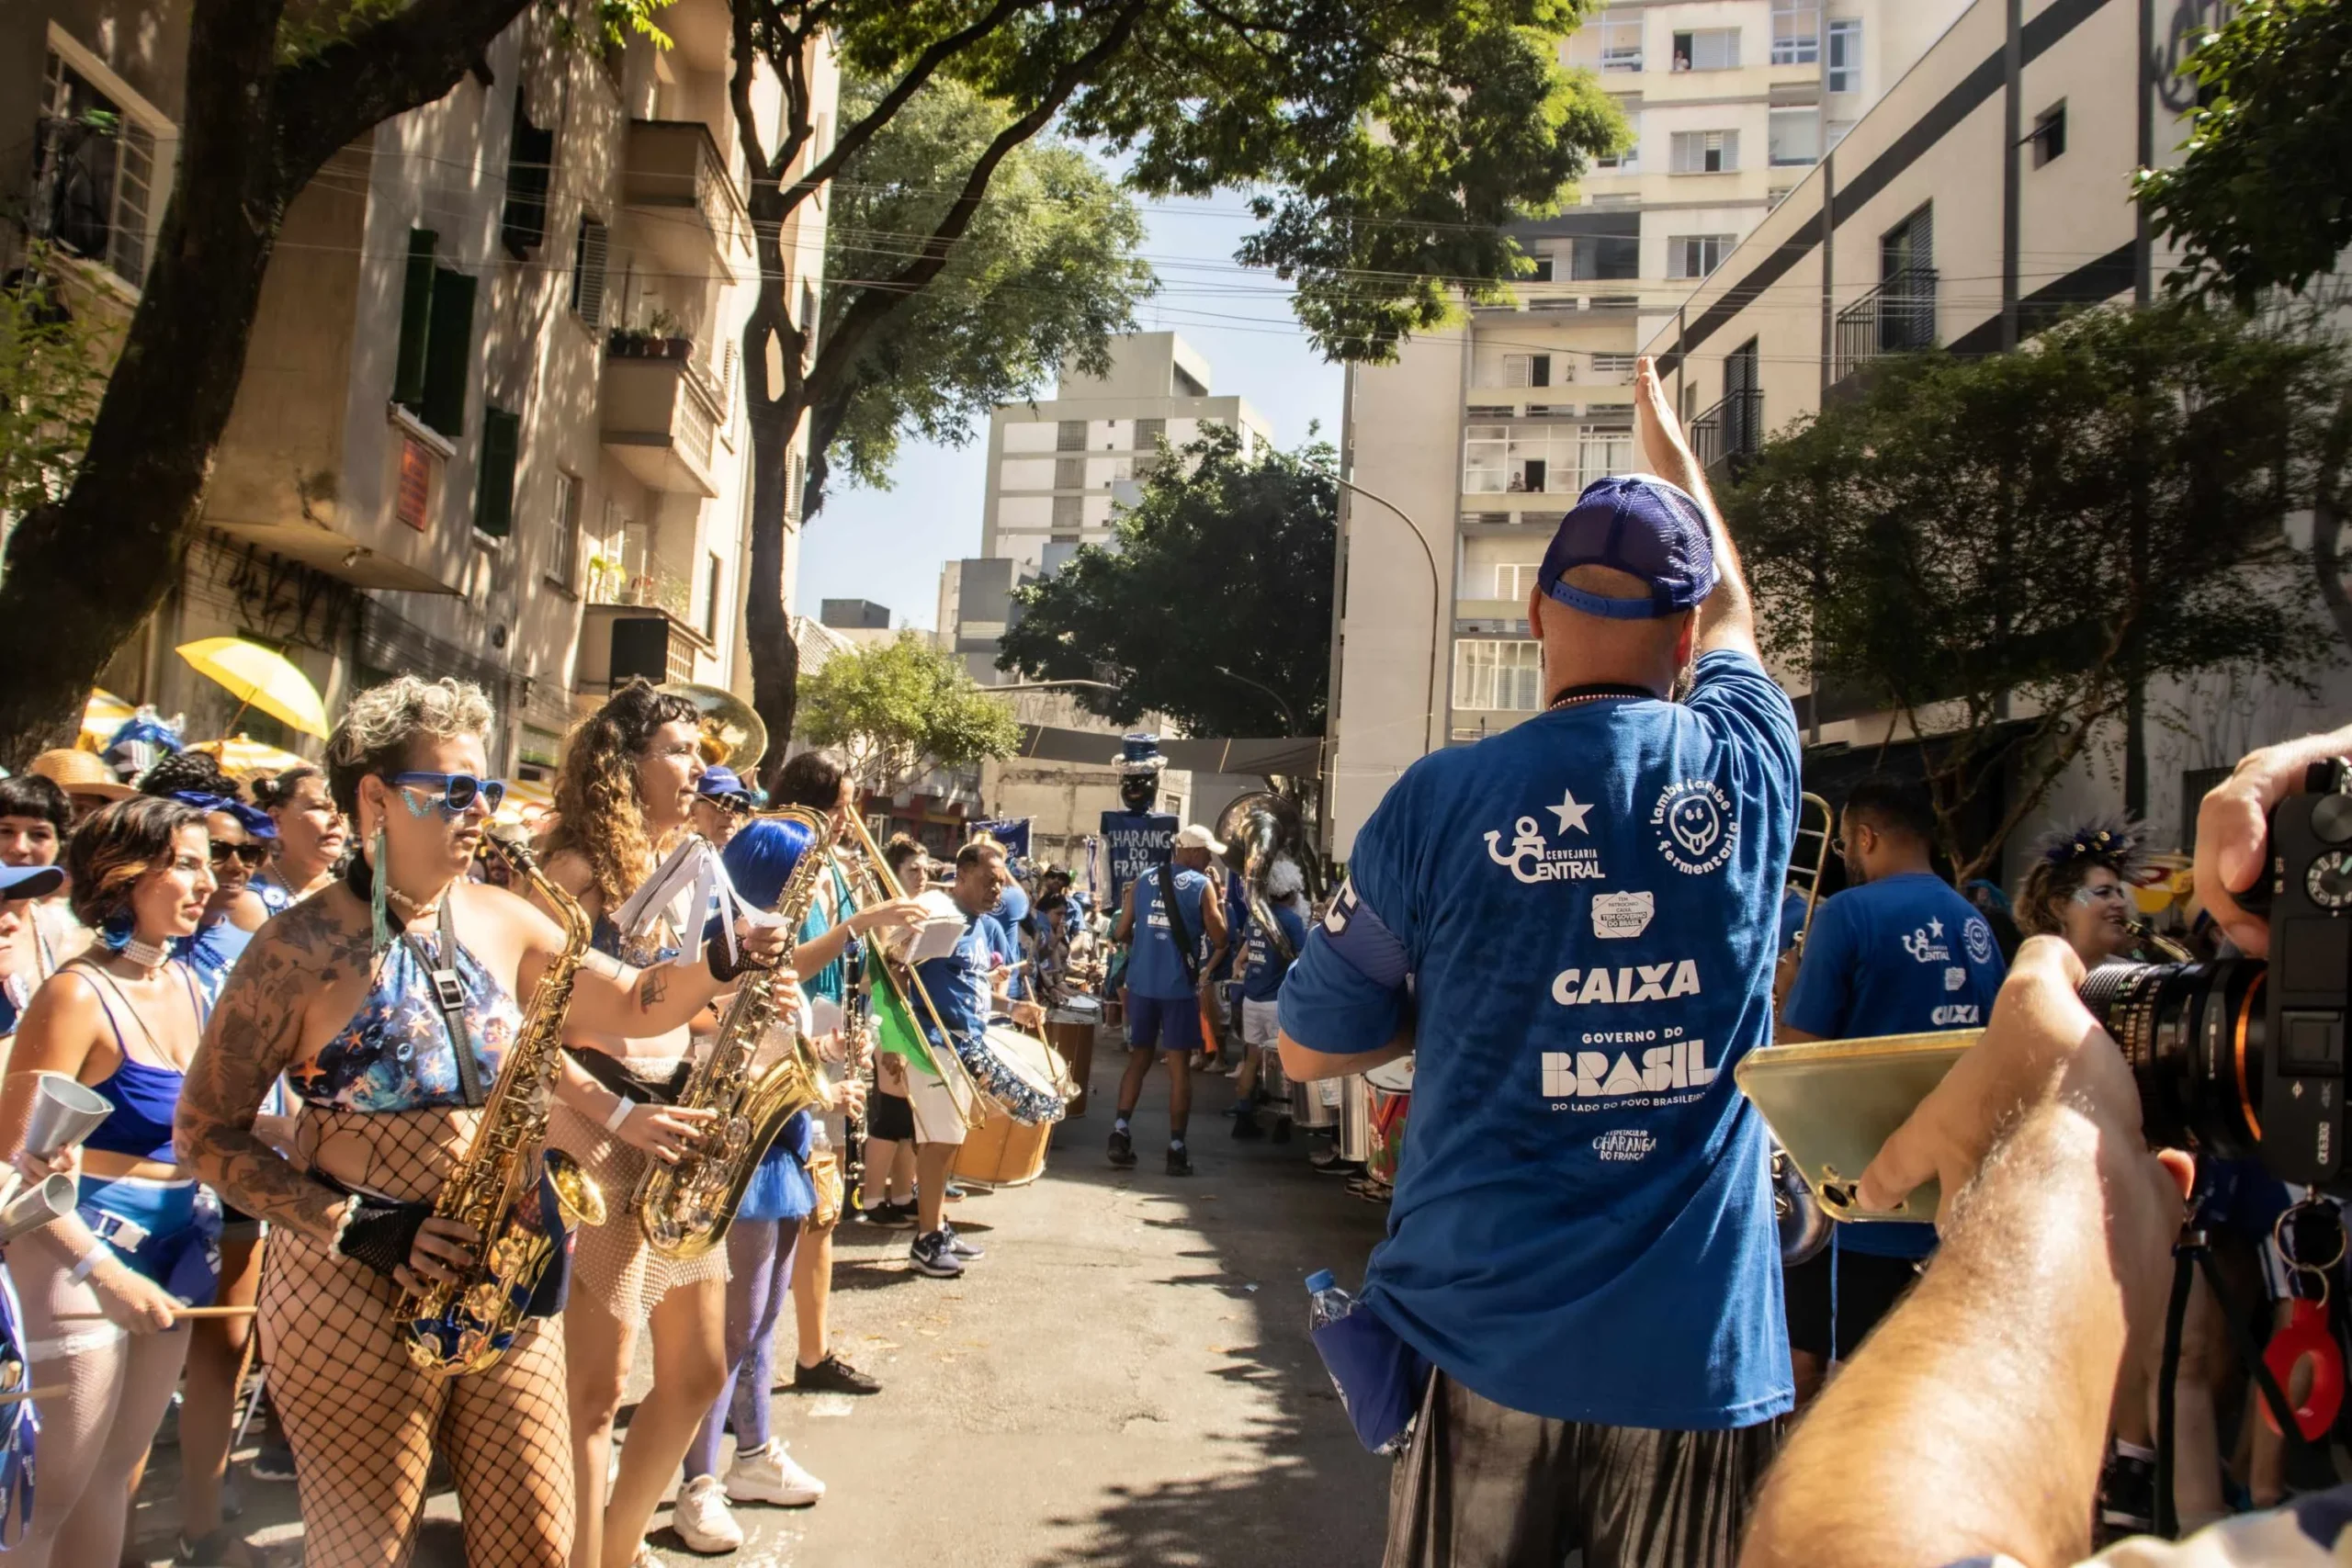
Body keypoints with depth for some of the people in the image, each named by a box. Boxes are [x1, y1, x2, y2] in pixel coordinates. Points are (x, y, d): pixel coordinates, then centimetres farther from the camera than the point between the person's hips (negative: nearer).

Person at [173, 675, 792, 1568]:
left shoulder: (503, 921, 5)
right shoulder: (302, 949, -11)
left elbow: (631, 1004, 9)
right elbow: (209, 1130, -8)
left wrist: (720, 966, -11)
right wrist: (358, 1229, -18)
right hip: (355, 1295, -4)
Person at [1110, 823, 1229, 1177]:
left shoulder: (1142, 882, 8)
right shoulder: (1202, 886, -4)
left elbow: (1121, 934, 7)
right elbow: (1220, 940, -3)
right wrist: (1220, 903, 11)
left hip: (1141, 983, 4)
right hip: (1180, 987, -4)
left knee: (1139, 1058, 14)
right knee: (1179, 1067, 2)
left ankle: (1120, 1130, 1)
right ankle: (1176, 1148, 3)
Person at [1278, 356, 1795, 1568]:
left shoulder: (1441, 801, -11)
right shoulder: (1746, 768, -5)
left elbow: (1308, 1050, 0)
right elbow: (1735, 625, 21)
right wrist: (1667, 445, 35)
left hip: (1485, 1335, -1)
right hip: (1701, 1345, 1)